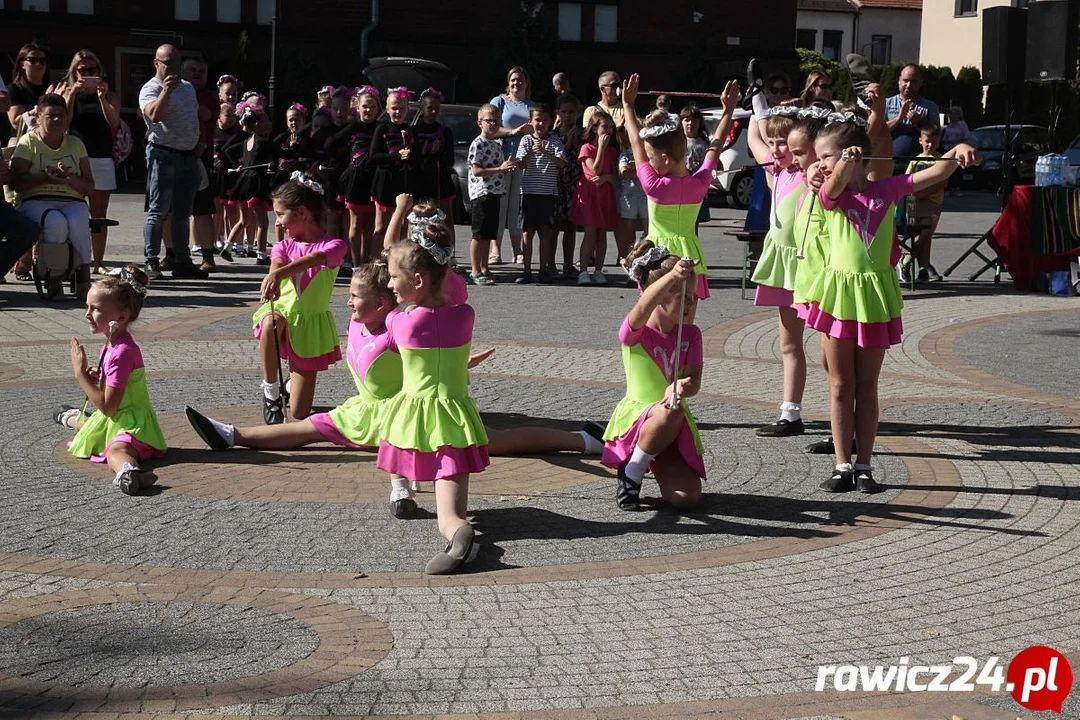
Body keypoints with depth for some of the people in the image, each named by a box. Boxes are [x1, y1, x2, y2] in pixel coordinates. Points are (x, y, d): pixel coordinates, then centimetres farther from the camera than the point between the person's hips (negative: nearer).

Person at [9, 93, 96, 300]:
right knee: (56, 223, -37)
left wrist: (70, 178, -11)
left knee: (78, 223, -34)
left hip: (73, 201, 2)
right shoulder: (29, 142, 6)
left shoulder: (75, 144, 16)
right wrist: (44, 178, -20)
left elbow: (89, 187, 9)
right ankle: (54, 279, -26)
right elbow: (15, 183, -6)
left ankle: (84, 279, -24)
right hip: (37, 201, -2)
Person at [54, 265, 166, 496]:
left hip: (131, 424, -11)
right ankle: (75, 419, 77)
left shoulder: (123, 352, -26)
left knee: (116, 450, -43)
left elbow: (107, 406, -25)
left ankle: (128, 470, -75)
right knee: (87, 423, 42)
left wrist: (81, 374, -20)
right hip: (115, 419, 11)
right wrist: (93, 377, -3)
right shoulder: (112, 343, 6)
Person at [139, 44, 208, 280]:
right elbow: (154, 114, -27)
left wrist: (200, 145, 16)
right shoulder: (151, 89, -8)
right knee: (158, 212, -7)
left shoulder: (188, 87, 17)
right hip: (163, 155, -7)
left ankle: (183, 261, 17)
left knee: (183, 213, 11)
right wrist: (166, 91, -39)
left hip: (189, 155, 7)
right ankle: (151, 262, -6)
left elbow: (198, 116, 26)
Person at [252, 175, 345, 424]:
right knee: (270, 324, -41)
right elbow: (276, 265, -18)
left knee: (299, 414, -1)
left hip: (310, 323, -2)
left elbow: (314, 258, -31)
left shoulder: (333, 245, -9)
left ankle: (291, 384, 39)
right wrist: (272, 277, -44)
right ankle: (271, 391, -18)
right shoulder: (284, 246, 5)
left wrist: (279, 274, -50)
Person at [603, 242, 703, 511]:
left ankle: (660, 470, 19)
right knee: (669, 412, -40)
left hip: (674, 428, 4)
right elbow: (643, 307, -37)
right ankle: (631, 474, -14)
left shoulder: (691, 334, 2)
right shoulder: (635, 332, -13)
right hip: (635, 418, -4)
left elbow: (694, 381, -9)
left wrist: (681, 387, -35)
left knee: (686, 499, -17)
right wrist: (672, 276, -55)